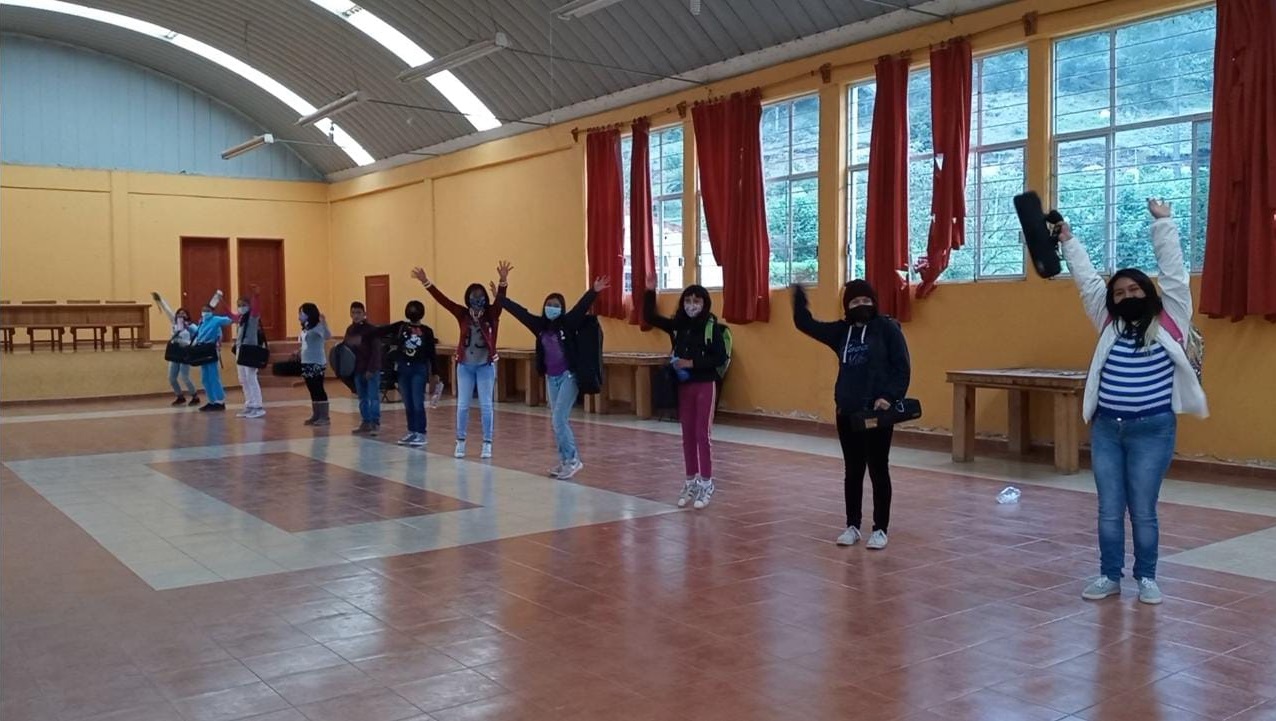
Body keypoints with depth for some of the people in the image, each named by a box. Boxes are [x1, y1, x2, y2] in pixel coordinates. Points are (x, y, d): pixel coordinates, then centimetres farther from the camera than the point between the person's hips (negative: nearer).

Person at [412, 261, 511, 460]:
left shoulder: (491, 314, -6)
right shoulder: (463, 314, -1)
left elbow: (500, 299, -24)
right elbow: (442, 299, -8)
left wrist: (503, 280, -43)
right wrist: (425, 282, -19)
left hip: (486, 365, -2)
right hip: (465, 365, 2)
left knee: (486, 405, 1)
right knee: (462, 404, 6)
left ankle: (487, 444, 9)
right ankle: (460, 442, 17)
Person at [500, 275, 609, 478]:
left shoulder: (568, 323, -9)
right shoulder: (540, 325, 4)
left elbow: (581, 307, -23)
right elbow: (519, 311, 9)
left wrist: (594, 292, -37)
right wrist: (501, 298, 10)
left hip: (568, 376, -6)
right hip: (551, 378, 6)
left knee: (558, 419, -11)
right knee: (557, 421, 9)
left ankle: (573, 460, -3)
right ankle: (565, 461, 17)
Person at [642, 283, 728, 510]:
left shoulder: (712, 326, -10)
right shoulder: (678, 325, 3)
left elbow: (721, 357, -14)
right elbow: (650, 317, 3)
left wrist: (693, 363, -20)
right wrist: (650, 292, -9)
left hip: (705, 385, -5)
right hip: (684, 386, 5)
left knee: (702, 434, -1)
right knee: (687, 435, 11)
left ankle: (706, 484, 8)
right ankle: (691, 482, 20)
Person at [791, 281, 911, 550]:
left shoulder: (887, 328, -5)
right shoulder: (841, 331, 9)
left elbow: (902, 368, -9)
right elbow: (805, 324, 12)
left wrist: (889, 396, -20)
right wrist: (799, 293, 2)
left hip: (877, 412, -5)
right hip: (847, 412, 5)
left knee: (878, 470, 3)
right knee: (853, 471, 11)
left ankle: (880, 529, 12)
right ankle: (852, 526, 21)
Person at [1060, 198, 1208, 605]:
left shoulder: (1169, 321, 1)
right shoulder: (1109, 324, 10)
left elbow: (1173, 271, -2)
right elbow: (1087, 280, 15)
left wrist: (1163, 223, -1)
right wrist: (1068, 242, 18)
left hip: (1152, 431, -3)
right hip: (1106, 429, 3)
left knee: (1143, 511, 5)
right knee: (1109, 510, 9)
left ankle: (1147, 578, 20)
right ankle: (1109, 576, 20)